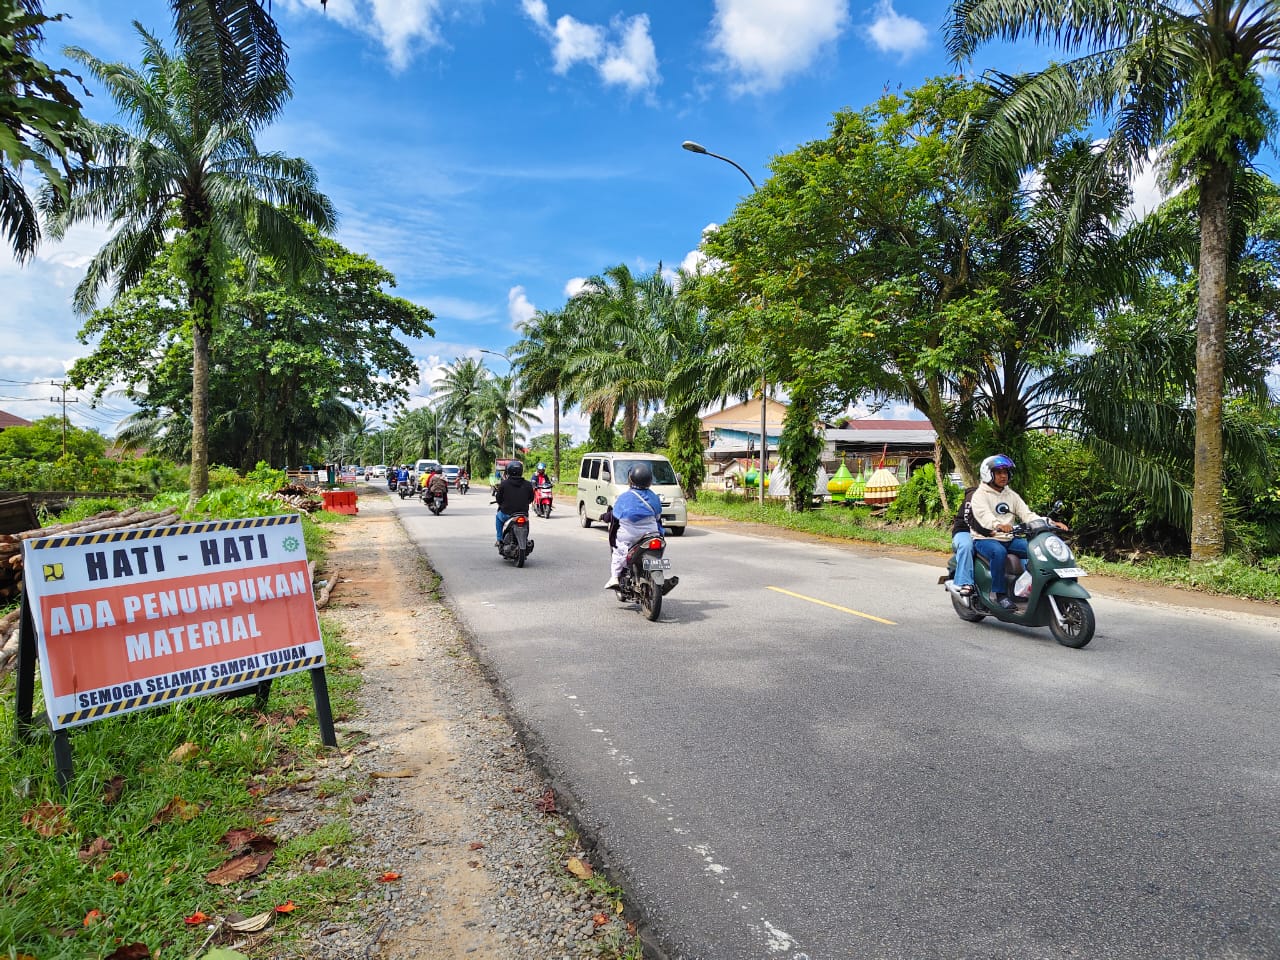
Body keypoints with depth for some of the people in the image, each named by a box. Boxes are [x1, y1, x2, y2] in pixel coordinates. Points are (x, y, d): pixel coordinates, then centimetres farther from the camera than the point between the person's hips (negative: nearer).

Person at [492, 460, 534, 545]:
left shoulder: (504, 484, -11)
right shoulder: (528, 485, -5)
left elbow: (498, 500, -3)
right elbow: (531, 499, 7)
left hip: (507, 514, -1)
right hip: (523, 514, 1)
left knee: (498, 517, 33)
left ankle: (499, 540, 29)